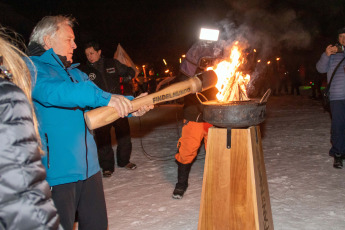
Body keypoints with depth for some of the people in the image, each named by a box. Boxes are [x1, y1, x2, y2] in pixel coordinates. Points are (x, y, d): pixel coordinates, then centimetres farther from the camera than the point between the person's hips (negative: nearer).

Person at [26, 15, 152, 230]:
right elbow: (51, 91, -28)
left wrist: (131, 106, -5)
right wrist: (105, 97, -32)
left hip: (88, 167, 7)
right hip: (56, 172, -7)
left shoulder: (75, 73, 18)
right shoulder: (30, 67, -7)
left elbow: (102, 104, 14)